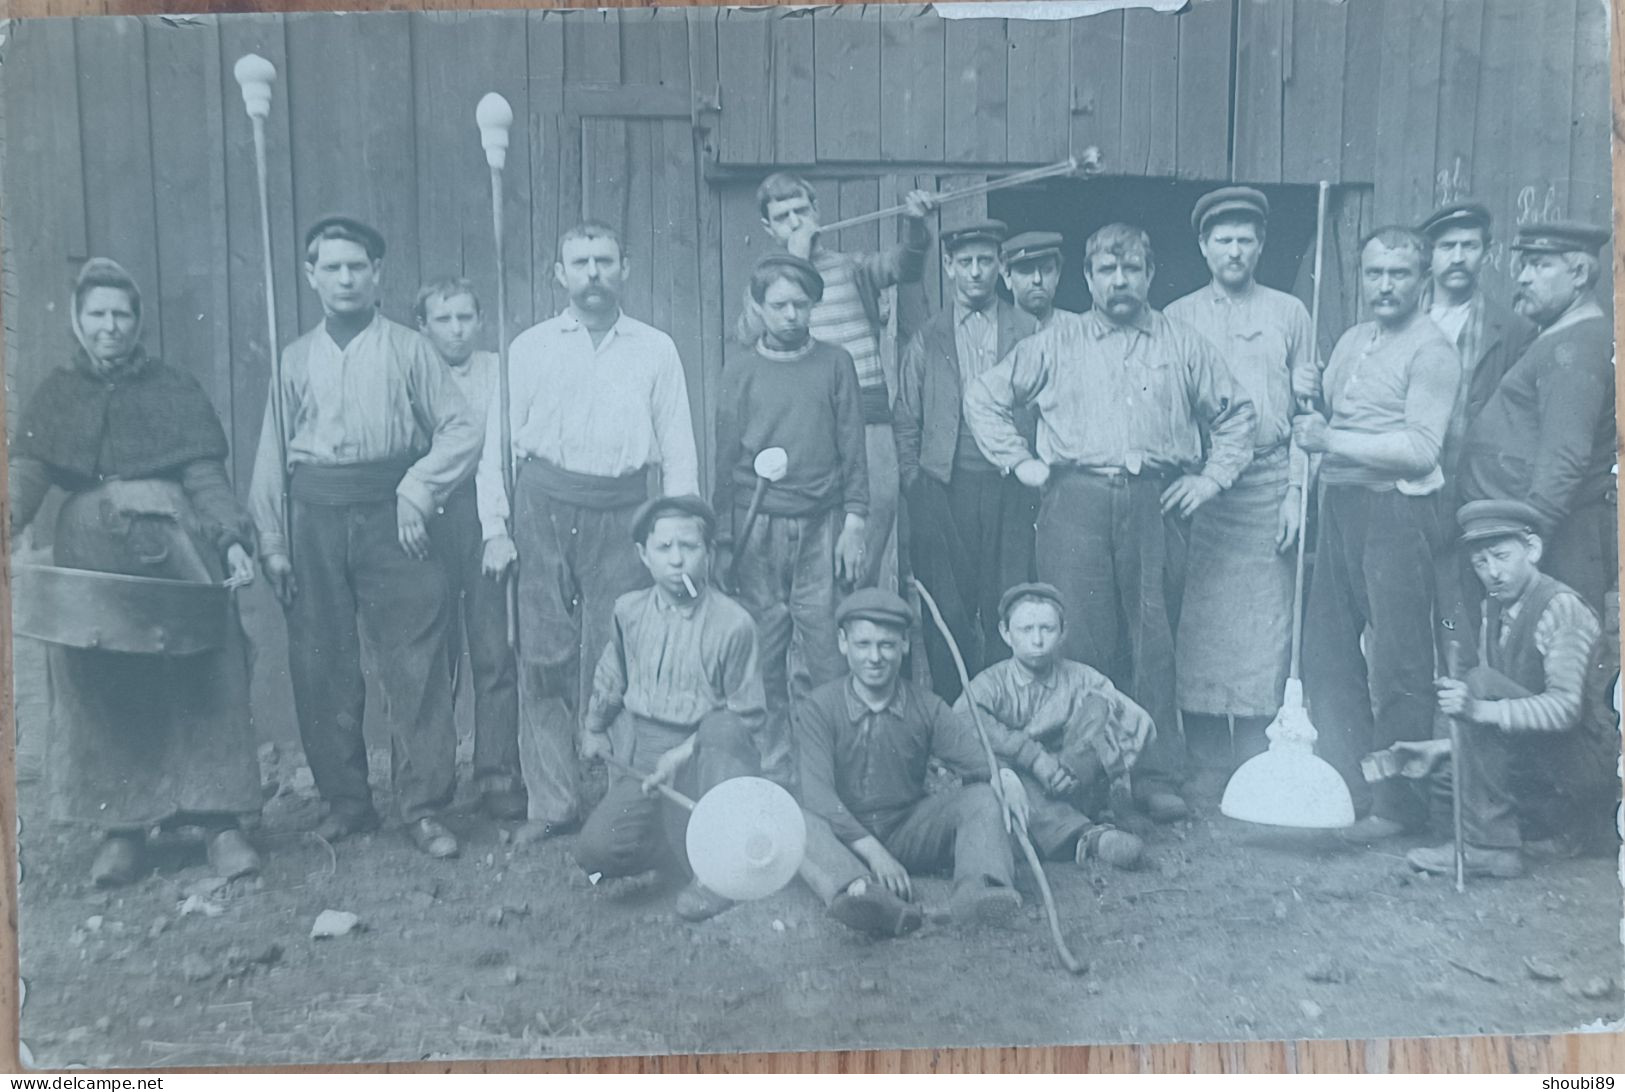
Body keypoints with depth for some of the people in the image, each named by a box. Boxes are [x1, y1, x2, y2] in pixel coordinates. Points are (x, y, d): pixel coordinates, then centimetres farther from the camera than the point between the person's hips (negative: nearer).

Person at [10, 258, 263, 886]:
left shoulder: (174, 391, 9)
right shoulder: (57, 396, 13)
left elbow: (206, 478, 2)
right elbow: (26, 477, 2)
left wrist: (232, 540, -13)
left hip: (175, 550, -1)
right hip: (91, 556, 2)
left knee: (200, 680, -7)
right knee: (100, 687, -1)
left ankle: (220, 821, -4)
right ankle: (121, 828, 8)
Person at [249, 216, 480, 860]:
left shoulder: (408, 349, 5)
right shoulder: (296, 359, 12)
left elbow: (462, 429, 2)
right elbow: (272, 455, 11)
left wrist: (418, 491, -9)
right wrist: (272, 541, 5)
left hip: (389, 515, -3)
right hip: (316, 518, 3)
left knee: (416, 661, -6)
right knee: (320, 667, 5)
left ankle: (422, 808, 3)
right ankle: (345, 802, 18)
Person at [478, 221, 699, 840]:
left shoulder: (656, 351, 9)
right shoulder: (529, 348, 9)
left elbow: (679, 453, 8)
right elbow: (498, 442, 8)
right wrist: (495, 527, 0)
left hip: (620, 514, -1)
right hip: (543, 509, 1)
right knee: (544, 661, 1)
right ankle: (552, 805, 10)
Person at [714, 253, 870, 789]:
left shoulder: (834, 364, 7)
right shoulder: (741, 373, 7)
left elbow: (853, 448, 6)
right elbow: (726, 458, 9)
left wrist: (854, 521, -1)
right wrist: (723, 534, 6)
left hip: (822, 527, 0)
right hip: (758, 528, 1)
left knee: (823, 653, -3)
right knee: (764, 654, 1)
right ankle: (774, 769, 11)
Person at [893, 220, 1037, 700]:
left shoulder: (1028, 332, 8)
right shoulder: (927, 338, 10)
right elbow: (905, 422, 12)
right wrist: (914, 484, 4)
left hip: (1011, 487, 0)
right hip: (945, 488, 0)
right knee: (948, 610, 0)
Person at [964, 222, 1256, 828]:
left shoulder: (1184, 345, 14)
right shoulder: (1056, 343, 12)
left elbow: (1236, 414, 20)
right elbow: (984, 396, 14)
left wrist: (1212, 477, 8)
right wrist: (1020, 461, 6)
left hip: (1155, 504, 1)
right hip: (1076, 501, -1)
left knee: (1153, 641, 1)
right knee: (1078, 641, -3)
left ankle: (1158, 776, 9)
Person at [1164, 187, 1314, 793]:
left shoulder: (1289, 314, 11)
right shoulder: (1177, 318, 11)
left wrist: (1296, 491, -2)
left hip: (1267, 486, 0)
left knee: (1264, 632, -2)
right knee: (1198, 630, -2)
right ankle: (1208, 775, 7)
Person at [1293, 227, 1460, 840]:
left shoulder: (1431, 351, -7)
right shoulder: (1352, 341, 18)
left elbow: (1420, 449, -15)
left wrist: (1332, 440, -15)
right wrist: (1311, 431, 6)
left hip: (1396, 509, -8)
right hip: (1340, 505, 8)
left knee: (1397, 665, -2)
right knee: (1326, 652, 9)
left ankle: (1398, 806, 10)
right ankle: (1350, 786, 21)